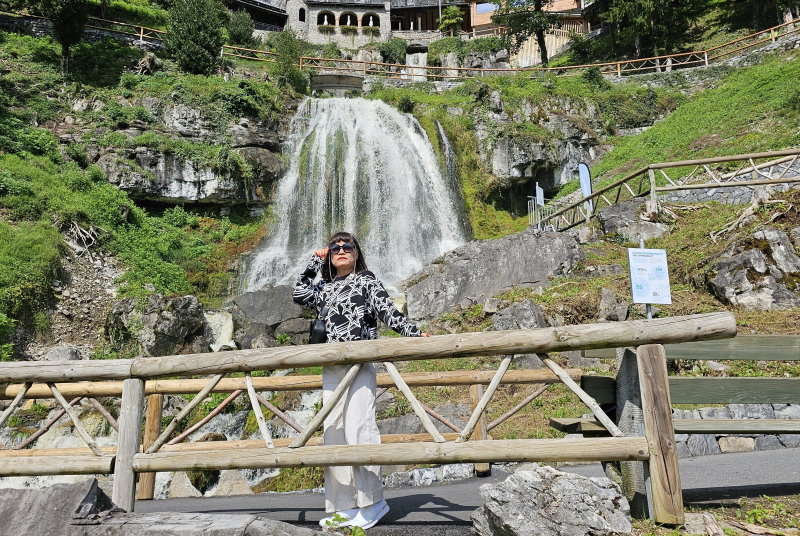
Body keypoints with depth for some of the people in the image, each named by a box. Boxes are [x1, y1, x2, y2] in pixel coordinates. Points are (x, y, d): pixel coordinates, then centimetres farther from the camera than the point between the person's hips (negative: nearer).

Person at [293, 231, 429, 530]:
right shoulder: (324, 288, 21)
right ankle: (344, 507, 15)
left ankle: (371, 502, 2)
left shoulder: (366, 281, 6)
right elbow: (300, 295, 8)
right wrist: (314, 263, 12)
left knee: (358, 430, -11)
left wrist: (414, 334, -15)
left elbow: (389, 312, -1)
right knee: (334, 434, 6)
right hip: (331, 369, 6)